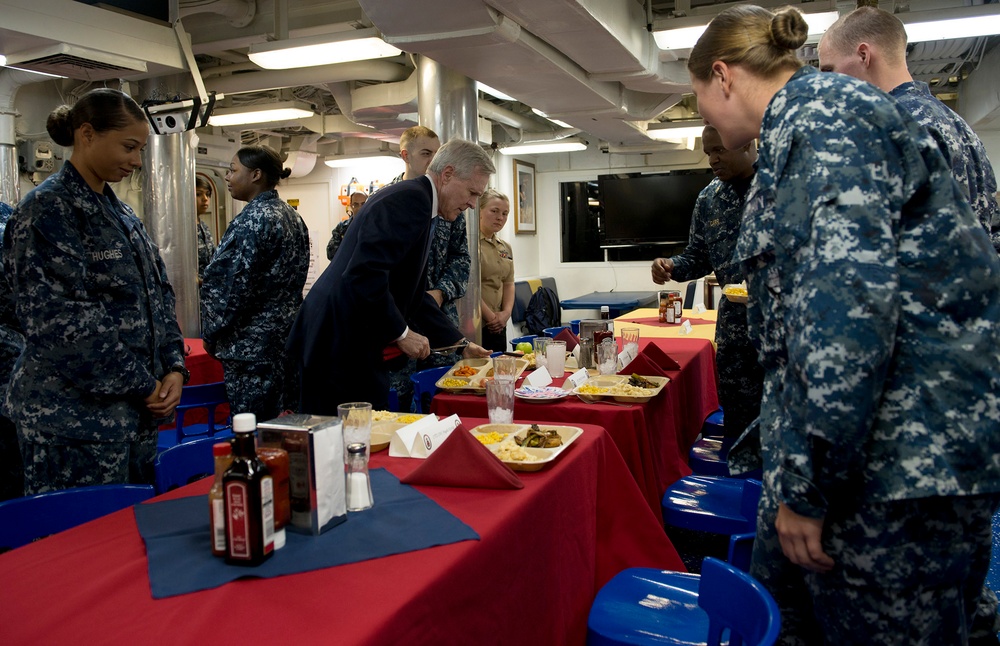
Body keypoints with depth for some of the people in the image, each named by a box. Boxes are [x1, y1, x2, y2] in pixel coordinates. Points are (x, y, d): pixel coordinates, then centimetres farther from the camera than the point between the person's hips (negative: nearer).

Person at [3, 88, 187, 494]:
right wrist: (142, 385, -13)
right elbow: (61, 320, -18)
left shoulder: (119, 211, 15)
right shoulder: (48, 208, -11)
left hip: (136, 414, 8)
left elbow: (157, 295, 17)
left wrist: (174, 368, 1)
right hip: (74, 419, -8)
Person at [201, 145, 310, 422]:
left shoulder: (253, 220, -15)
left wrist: (211, 334, -5)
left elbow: (236, 286, -17)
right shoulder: (291, 216, 13)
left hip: (251, 344, -9)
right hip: (286, 334, 9)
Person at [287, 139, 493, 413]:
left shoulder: (415, 200, 17)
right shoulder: (412, 198, -15)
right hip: (340, 346, -10)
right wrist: (402, 333, -16)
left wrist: (461, 344, 20)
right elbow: (364, 274, -27)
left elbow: (414, 296, 22)